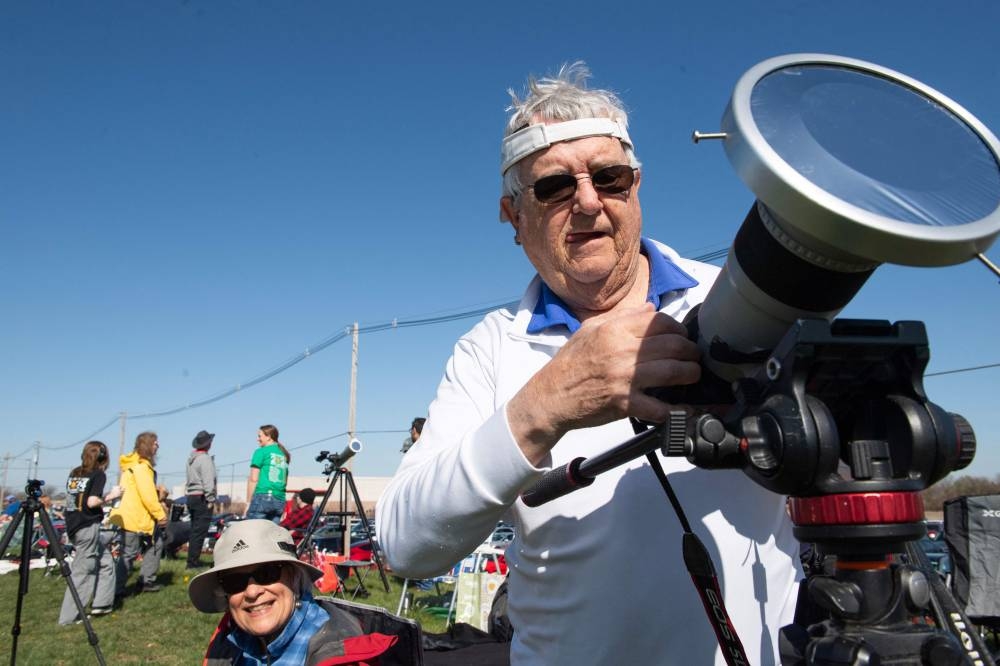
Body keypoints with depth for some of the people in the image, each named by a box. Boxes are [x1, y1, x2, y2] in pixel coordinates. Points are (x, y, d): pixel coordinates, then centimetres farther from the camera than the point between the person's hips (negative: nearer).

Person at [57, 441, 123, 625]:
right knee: (82, 572, -1)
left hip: (73, 525, 8)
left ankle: (102, 603, 17)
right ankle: (69, 617, 1)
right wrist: (110, 496, -2)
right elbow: (92, 502, -17)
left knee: (105, 561, 17)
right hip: (88, 527, -8)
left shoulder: (75, 473, 13)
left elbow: (73, 498, 13)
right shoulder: (98, 474, -8)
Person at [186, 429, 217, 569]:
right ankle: (193, 561, -8)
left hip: (191, 496, 9)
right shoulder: (205, 458, -12)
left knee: (195, 530, 15)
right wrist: (210, 499, -13)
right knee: (200, 531, -7)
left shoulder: (191, 458, 15)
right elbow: (208, 482, -17)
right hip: (202, 497, -9)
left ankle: (193, 560, 20)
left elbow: (190, 479, 16)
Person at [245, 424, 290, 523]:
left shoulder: (261, 452, 0)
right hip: (280, 500, 6)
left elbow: (253, 479, -4)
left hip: (262, 496, -6)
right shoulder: (284, 454, 18)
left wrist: (248, 502, 0)